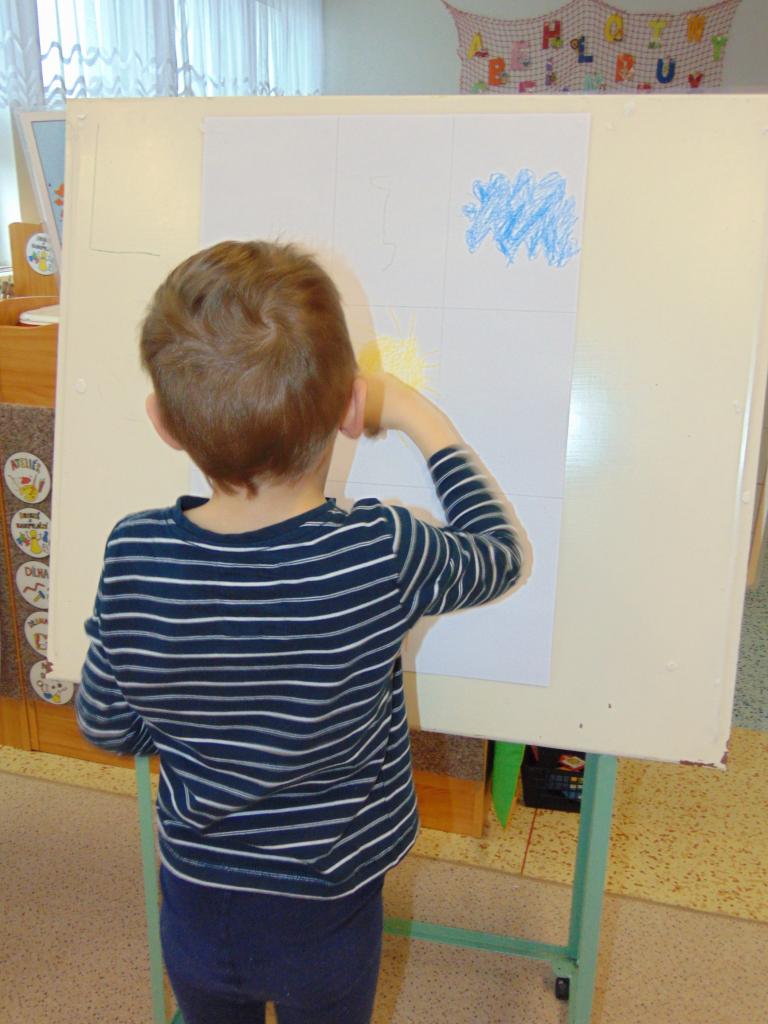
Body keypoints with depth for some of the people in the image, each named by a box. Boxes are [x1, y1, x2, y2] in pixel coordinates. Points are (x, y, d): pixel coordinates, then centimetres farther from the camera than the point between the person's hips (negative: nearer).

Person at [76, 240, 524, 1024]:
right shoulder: (381, 555, -30)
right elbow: (501, 554, -9)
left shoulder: (132, 557, -23)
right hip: (326, 918, -1)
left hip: (195, 906, 2)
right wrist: (423, 421, -3)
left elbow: (106, 729, -8)